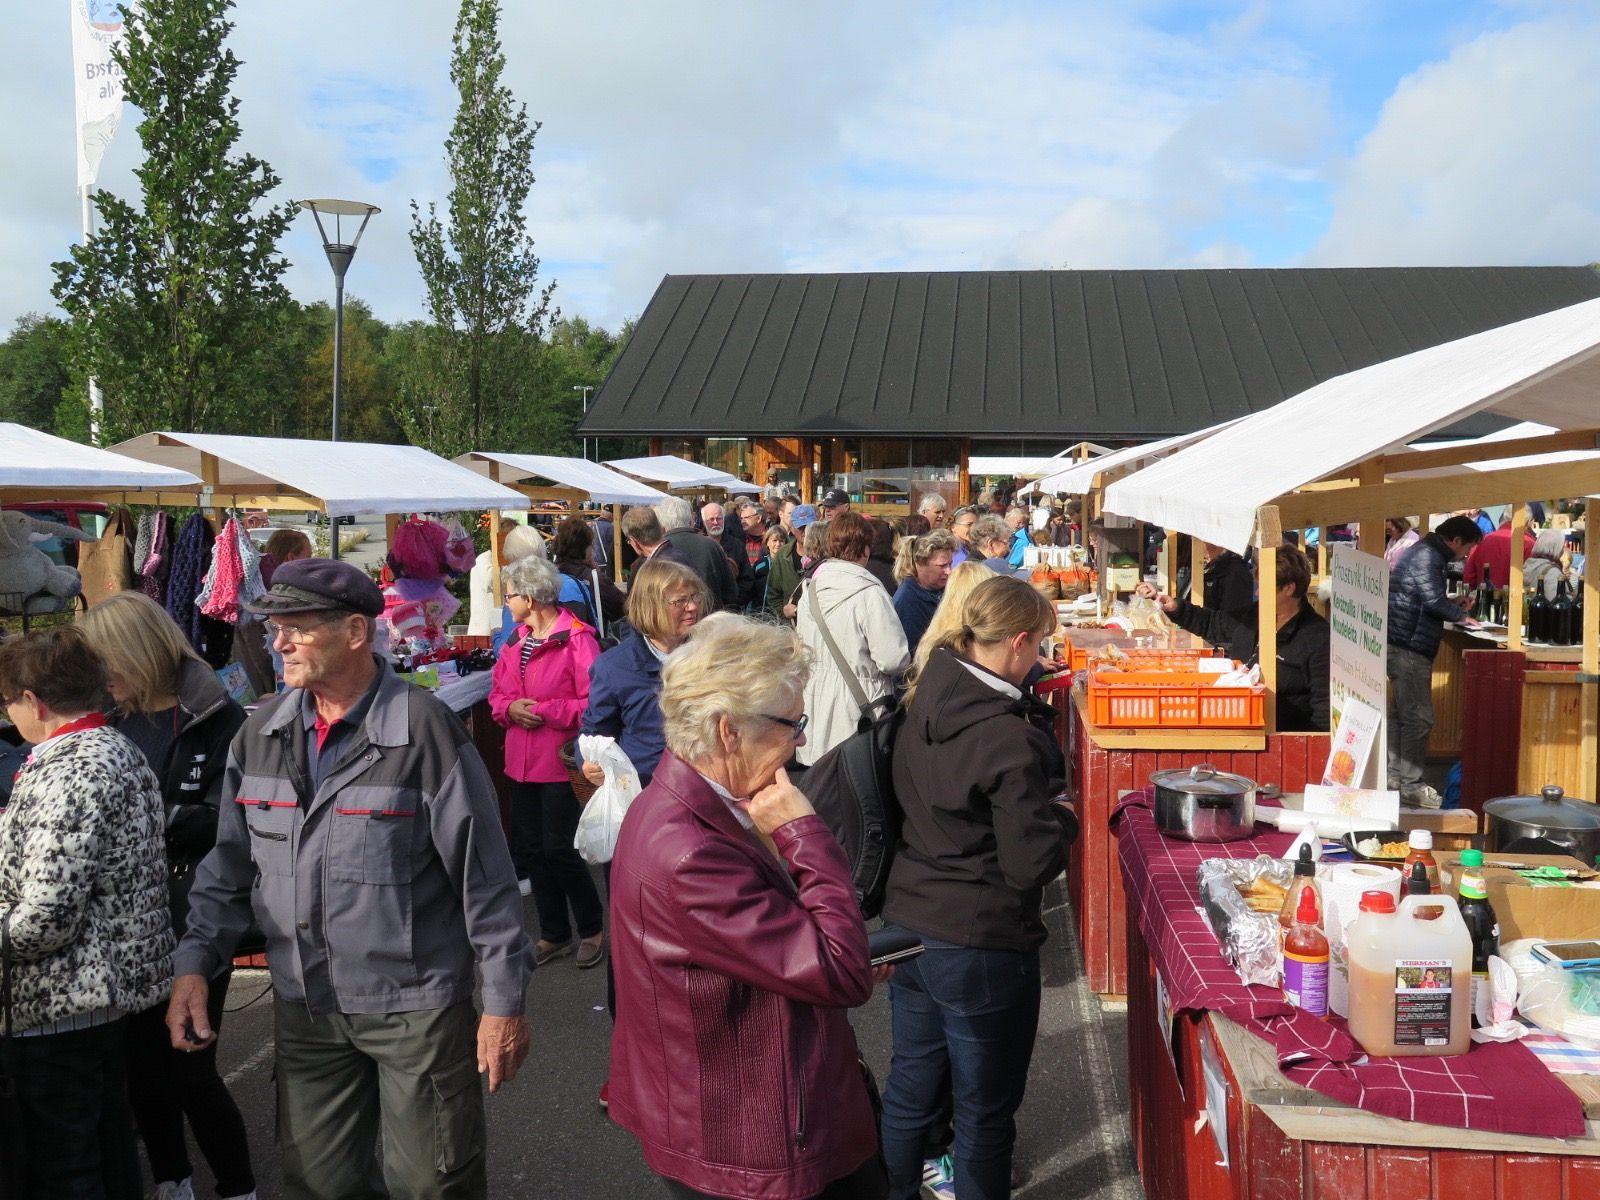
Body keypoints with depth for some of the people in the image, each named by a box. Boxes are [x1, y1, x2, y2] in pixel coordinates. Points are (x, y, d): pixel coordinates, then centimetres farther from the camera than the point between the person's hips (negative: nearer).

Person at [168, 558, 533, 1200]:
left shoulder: (423, 730, -17)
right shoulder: (261, 732, 2)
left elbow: (485, 874, -14)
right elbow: (231, 863, 10)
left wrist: (503, 1002, -12)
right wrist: (195, 963, -1)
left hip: (417, 1005, -5)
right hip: (303, 1004, 5)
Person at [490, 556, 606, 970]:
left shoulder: (577, 639, -14)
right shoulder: (515, 641, 10)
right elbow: (497, 694, 15)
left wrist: (545, 710, -20)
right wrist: (510, 708, -6)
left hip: (562, 762, -8)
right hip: (522, 761, 8)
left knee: (559, 850, -5)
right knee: (533, 849, 12)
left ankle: (592, 928, 16)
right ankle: (554, 935, 27)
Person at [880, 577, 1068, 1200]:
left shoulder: (921, 708, -2)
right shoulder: (1010, 739, -23)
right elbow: (1033, 865, -20)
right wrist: (1061, 827, 0)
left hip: (910, 927, 7)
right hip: (983, 944, -7)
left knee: (908, 1090, 22)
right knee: (984, 1112, 13)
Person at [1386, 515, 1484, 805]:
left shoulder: (1422, 552, 18)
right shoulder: (1428, 556, -14)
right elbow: (1433, 600, -22)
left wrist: (1453, 603, 18)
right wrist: (1460, 613, -7)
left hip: (1401, 646, 11)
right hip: (1409, 648, -11)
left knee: (1401, 713, 16)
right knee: (1419, 718, -7)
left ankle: (1395, 775, 24)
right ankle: (1410, 784, -2)